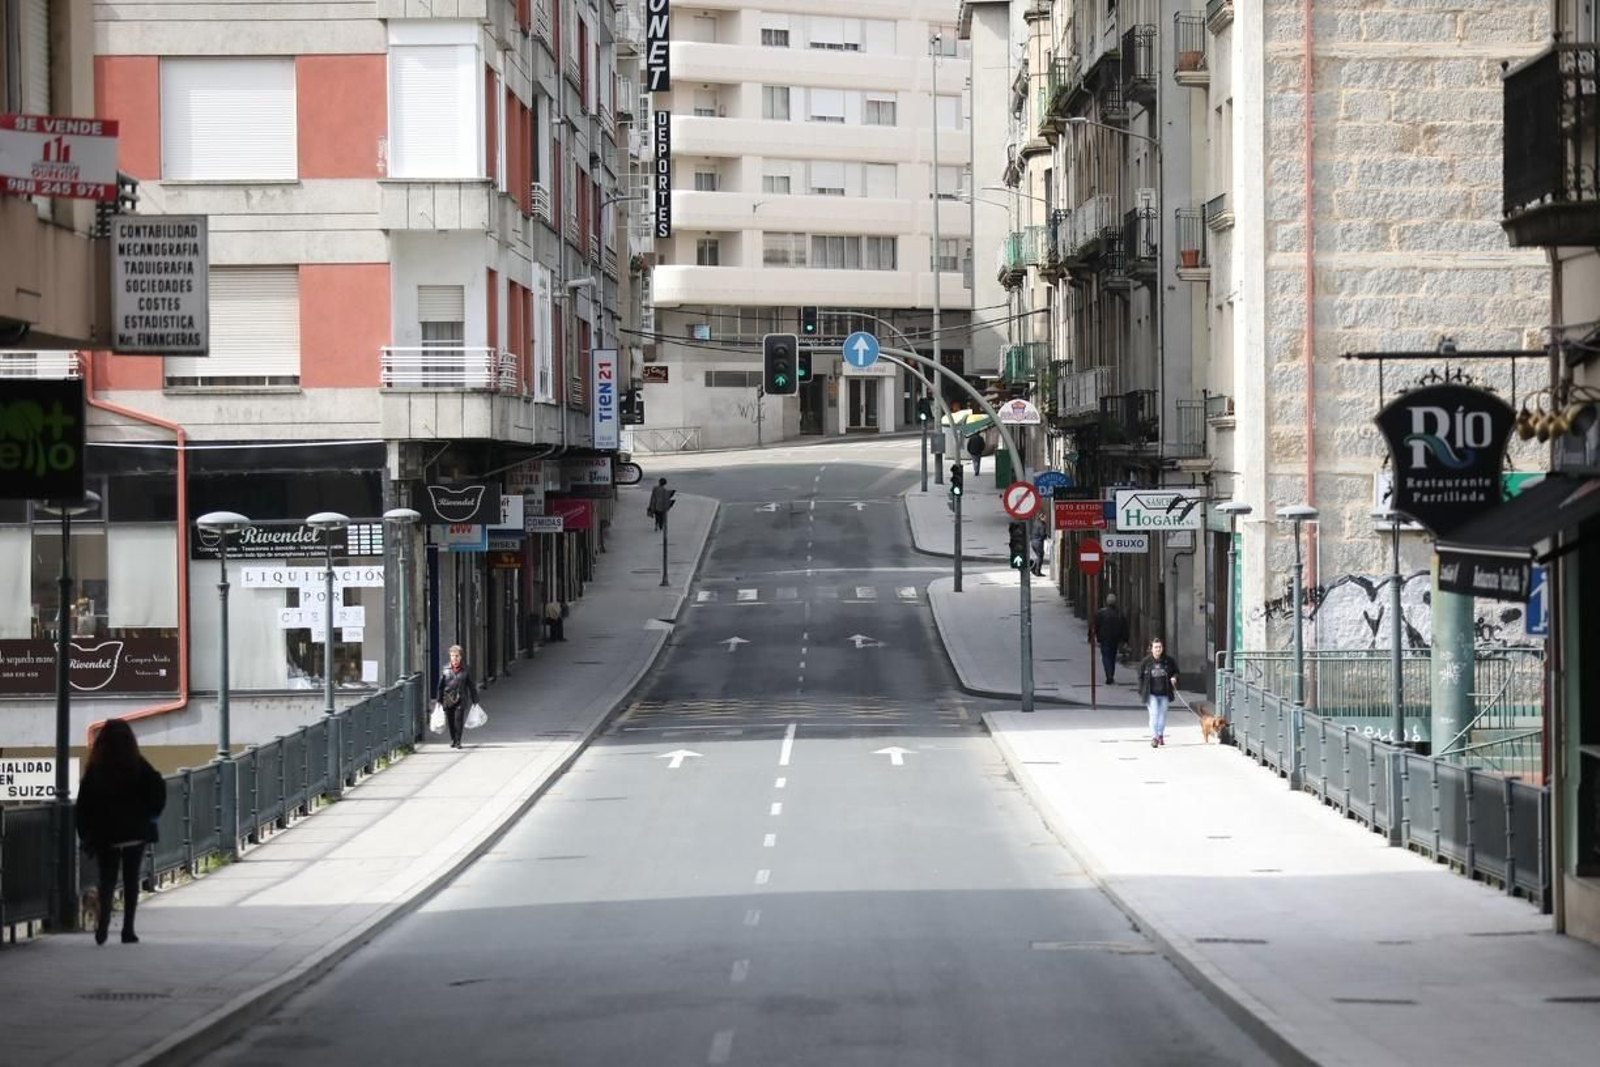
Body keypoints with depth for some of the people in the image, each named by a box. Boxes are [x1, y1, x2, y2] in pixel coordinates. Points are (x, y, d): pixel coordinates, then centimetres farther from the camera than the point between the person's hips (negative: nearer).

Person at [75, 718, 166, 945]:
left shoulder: (95, 769, -1)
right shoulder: (138, 765, -5)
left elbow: (84, 804, -1)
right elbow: (158, 788, -14)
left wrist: (86, 835, 3)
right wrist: (151, 814, 2)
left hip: (105, 835, 1)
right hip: (135, 833, -1)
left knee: (106, 880, 6)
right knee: (131, 881, 8)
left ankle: (103, 923, -19)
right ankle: (128, 930, 5)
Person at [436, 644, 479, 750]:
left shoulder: (465, 670, 3)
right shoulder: (445, 670, 4)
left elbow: (471, 686, 9)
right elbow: (440, 686, 8)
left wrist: (474, 700, 10)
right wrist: (439, 700, 6)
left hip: (460, 699, -1)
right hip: (448, 700, 1)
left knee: (459, 719, -10)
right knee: (450, 721, 7)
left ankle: (458, 741, -2)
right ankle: (453, 739, 25)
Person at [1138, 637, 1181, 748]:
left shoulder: (1168, 661, 0)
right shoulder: (1146, 662, -5)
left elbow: (1176, 671, 13)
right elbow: (1140, 676, 1)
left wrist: (1174, 678, -9)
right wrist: (1141, 692, -2)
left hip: (1164, 693, 3)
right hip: (1151, 694, -3)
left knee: (1162, 714, 12)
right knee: (1154, 714, -11)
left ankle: (1160, 735, 29)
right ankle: (1154, 738, -12)